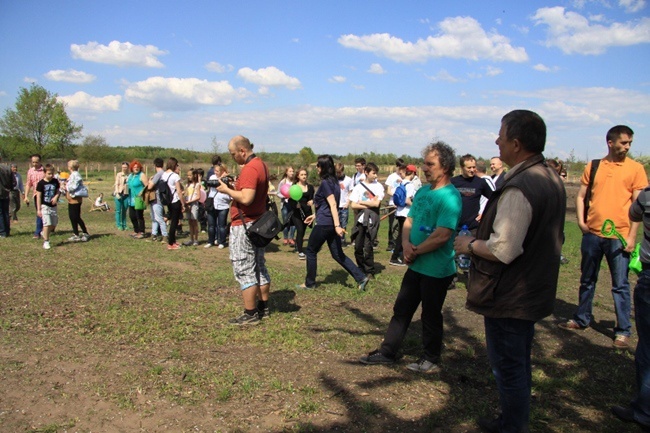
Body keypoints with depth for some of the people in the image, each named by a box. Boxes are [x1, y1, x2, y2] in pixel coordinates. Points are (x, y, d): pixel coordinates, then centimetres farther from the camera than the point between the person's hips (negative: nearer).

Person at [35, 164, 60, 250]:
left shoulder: (55, 181, 3)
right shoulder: (41, 183, -9)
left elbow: (58, 191, 14)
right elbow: (38, 196, -7)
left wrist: (56, 197, -11)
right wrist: (38, 209, -9)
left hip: (53, 206, 5)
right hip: (45, 206, -5)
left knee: (54, 224, 10)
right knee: (47, 224, -10)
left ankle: (44, 233, 37)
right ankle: (46, 242, 0)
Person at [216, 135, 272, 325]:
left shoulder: (250, 168, -19)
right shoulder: (260, 164, 12)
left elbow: (246, 198, -28)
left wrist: (227, 190, -14)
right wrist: (235, 186, 8)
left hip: (244, 225, -10)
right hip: (258, 223, 10)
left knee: (244, 270, -3)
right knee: (259, 266, 16)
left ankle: (250, 314, 2)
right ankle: (264, 307, 26)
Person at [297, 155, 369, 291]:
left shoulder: (325, 183, -14)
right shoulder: (333, 182, 13)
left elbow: (333, 205, -22)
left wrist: (337, 225, -27)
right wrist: (314, 215, 29)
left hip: (324, 224, -9)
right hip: (331, 224, 9)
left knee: (311, 251, 9)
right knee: (338, 254, 11)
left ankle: (309, 283, 19)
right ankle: (361, 277, 4)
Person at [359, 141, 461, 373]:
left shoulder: (450, 196, -19)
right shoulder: (423, 191, 7)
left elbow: (442, 236, -26)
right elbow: (408, 222, 9)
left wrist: (415, 252, -15)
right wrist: (406, 245, -11)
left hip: (437, 270, -8)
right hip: (416, 266, 8)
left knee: (431, 316, 9)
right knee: (401, 309, 15)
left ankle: (431, 360, 27)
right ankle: (387, 352, 27)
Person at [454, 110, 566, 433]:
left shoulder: (518, 188, -26)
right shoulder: (551, 179, 6)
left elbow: (503, 249, -31)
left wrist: (470, 245, -13)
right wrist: (487, 228, 16)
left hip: (508, 297, -10)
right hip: (534, 293, 10)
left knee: (507, 367, 6)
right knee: (519, 363, 23)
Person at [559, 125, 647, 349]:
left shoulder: (635, 168, 0)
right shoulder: (593, 166, 7)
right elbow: (581, 196, 11)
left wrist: (632, 236, -10)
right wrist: (581, 221, -4)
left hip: (619, 236, -3)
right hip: (592, 234, 3)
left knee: (620, 286, 2)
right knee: (587, 280, 15)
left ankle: (623, 330, 12)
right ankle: (581, 319, 29)